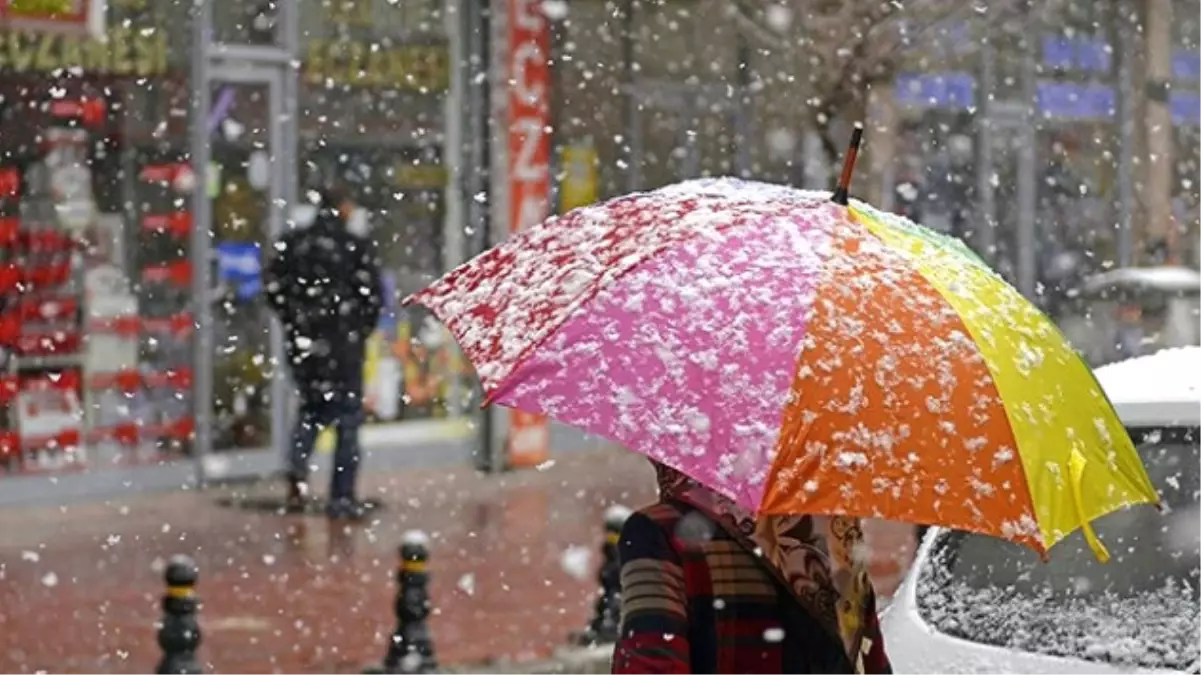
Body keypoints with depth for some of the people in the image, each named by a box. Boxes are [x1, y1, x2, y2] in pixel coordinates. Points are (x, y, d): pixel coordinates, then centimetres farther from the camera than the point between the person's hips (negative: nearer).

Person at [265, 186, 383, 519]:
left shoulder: (292, 244, 2)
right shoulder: (357, 247, -9)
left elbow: (275, 288, 3)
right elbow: (372, 296, -10)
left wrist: (294, 324, 13)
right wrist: (362, 329, 6)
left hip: (304, 339, 4)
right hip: (344, 342, -3)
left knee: (312, 407, 20)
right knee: (347, 415, 7)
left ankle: (297, 469, -4)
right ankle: (341, 497, 6)